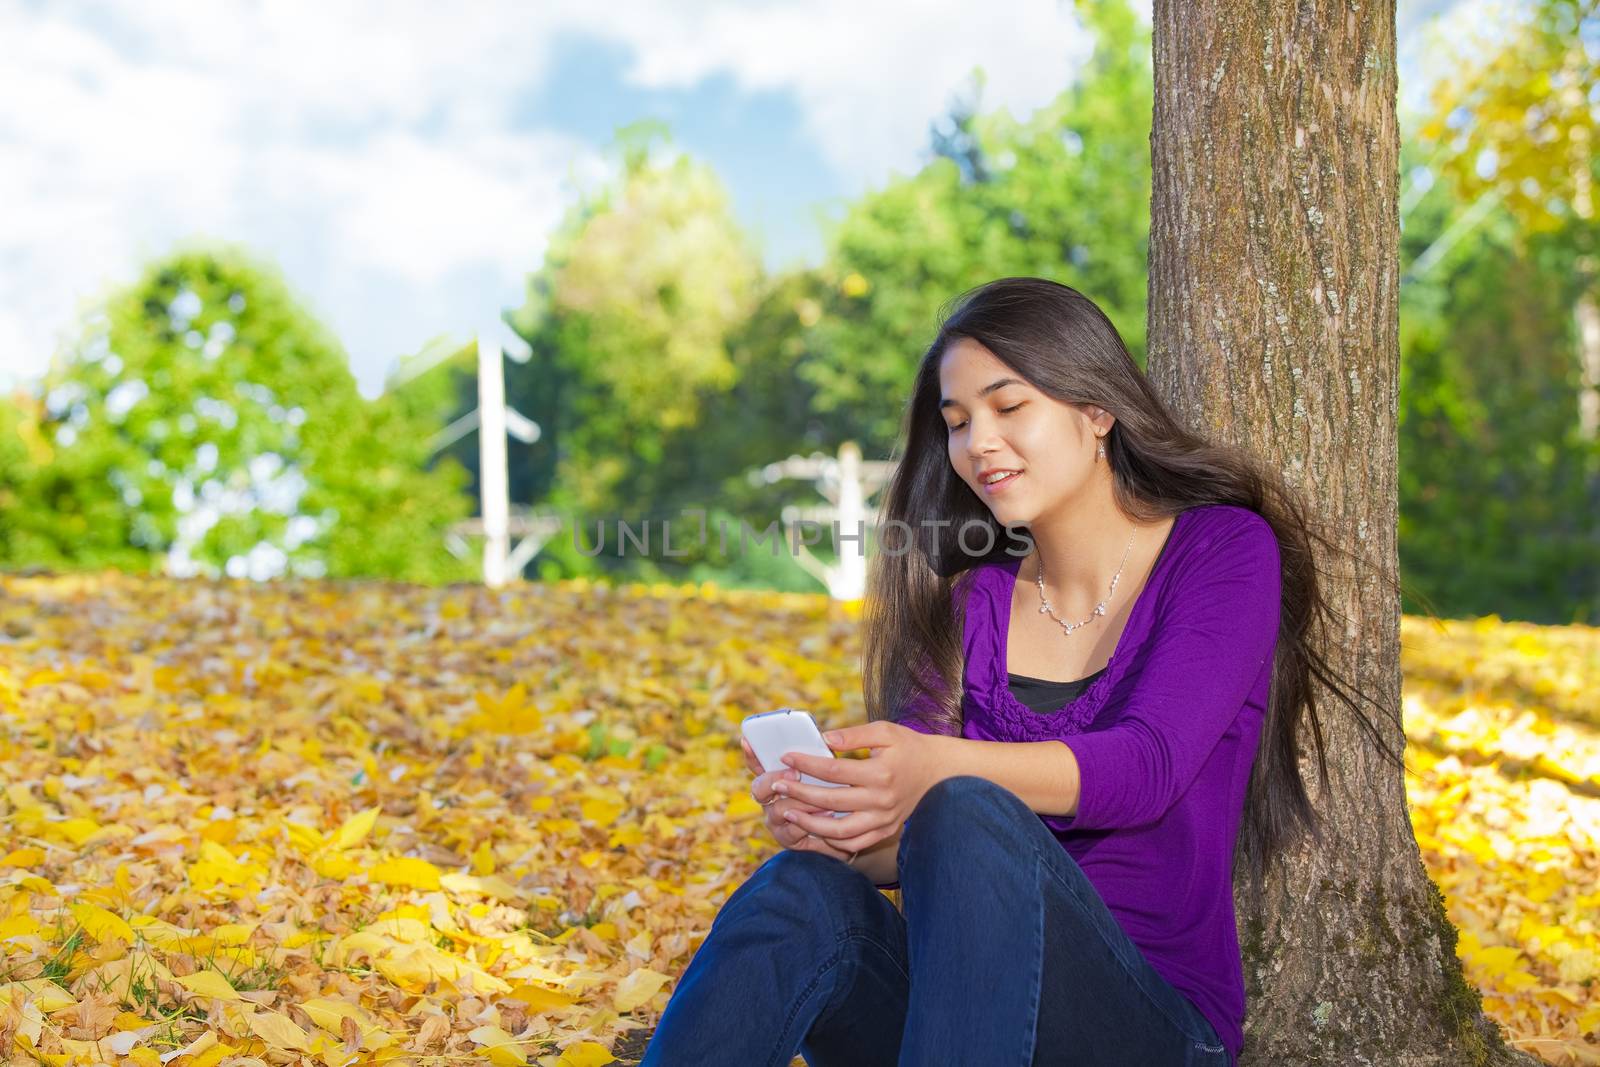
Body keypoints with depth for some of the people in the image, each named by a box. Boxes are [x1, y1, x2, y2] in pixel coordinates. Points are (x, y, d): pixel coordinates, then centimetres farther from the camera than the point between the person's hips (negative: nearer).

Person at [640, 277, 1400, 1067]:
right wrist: (844, 823, -24)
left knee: (971, 817, -34)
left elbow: (1147, 765, -18)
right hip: (962, 994, 4)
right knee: (804, 891, -31)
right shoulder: (973, 601, 12)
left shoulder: (1224, 550, 0)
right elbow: (909, 842, 1)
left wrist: (940, 767, -36)